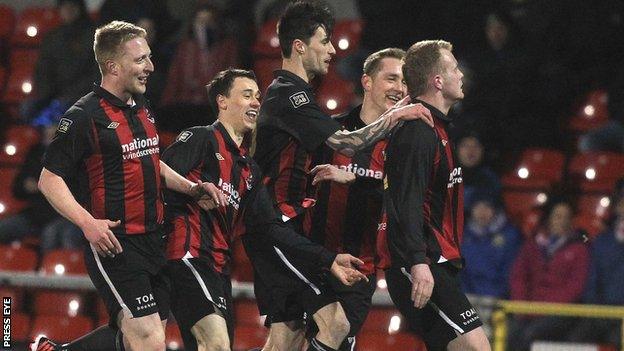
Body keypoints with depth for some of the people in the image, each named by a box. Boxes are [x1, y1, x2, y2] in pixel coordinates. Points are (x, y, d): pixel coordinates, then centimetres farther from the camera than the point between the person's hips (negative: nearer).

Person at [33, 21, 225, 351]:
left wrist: (189, 187, 14)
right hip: (113, 245, -8)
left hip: (152, 241, 8)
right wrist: (87, 222, -24)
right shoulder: (84, 116, -12)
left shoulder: (142, 110, 14)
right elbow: (49, 179, -12)